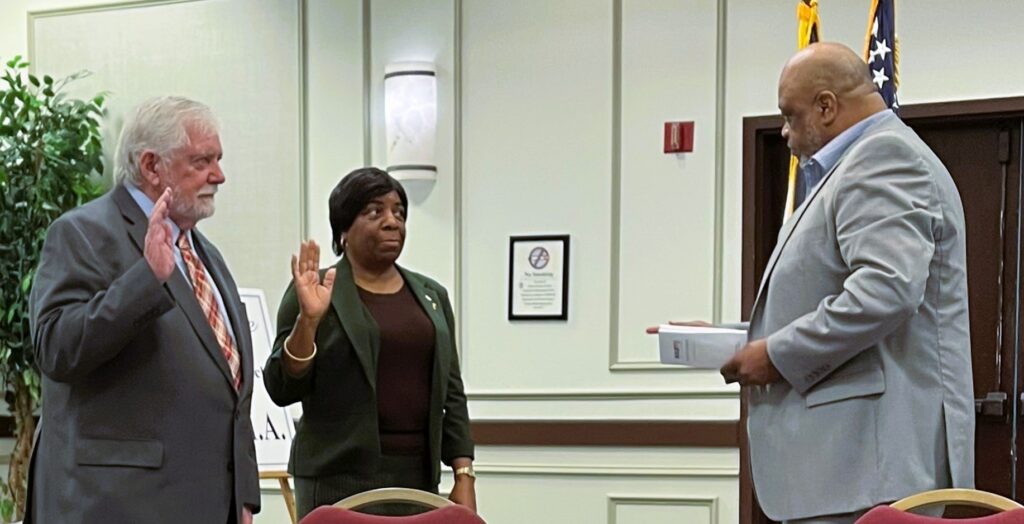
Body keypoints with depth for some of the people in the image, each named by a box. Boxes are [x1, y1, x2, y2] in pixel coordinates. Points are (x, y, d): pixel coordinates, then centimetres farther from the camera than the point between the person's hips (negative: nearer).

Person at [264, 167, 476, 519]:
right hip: (341, 479, -4)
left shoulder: (431, 296, 12)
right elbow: (282, 389, -6)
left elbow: (451, 394, 12)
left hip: (417, 476, 4)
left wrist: (463, 475, 4)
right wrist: (308, 319, -19)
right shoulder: (315, 293, -2)